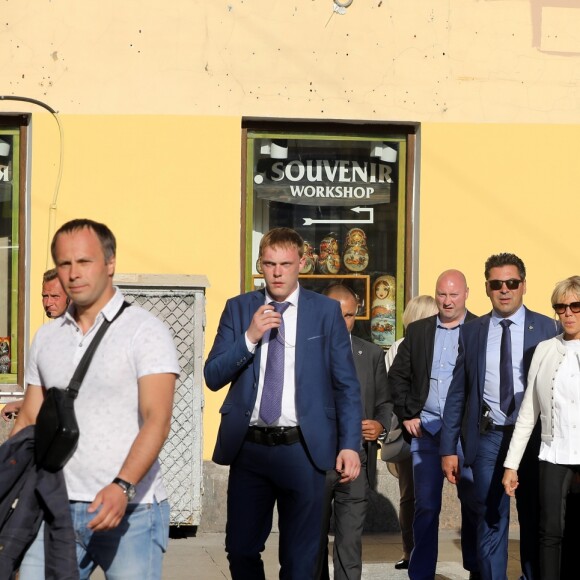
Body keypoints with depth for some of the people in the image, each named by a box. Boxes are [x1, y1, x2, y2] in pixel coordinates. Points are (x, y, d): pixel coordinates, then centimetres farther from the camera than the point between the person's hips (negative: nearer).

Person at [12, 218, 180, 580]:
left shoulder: (146, 331, -4)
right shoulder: (46, 338, 13)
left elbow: (157, 420, -13)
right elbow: (30, 422, 15)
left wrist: (122, 486, -27)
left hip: (131, 509, -4)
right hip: (57, 507, 4)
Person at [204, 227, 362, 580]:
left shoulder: (326, 311, 2)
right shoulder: (239, 309, 7)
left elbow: (347, 385, 2)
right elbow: (213, 377, 2)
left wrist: (350, 444, -7)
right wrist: (249, 337, -12)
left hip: (304, 448, -2)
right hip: (248, 446, 2)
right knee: (241, 550, 9)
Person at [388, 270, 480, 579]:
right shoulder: (417, 331, 11)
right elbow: (398, 376, 13)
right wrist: (406, 415, 4)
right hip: (425, 429, 2)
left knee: (474, 504, 5)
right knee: (426, 506, 4)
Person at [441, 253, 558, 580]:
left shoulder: (546, 328, 2)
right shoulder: (471, 333, 7)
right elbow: (457, 394, 7)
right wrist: (449, 448, 2)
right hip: (488, 437, 1)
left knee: (535, 521, 10)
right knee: (492, 521, 2)